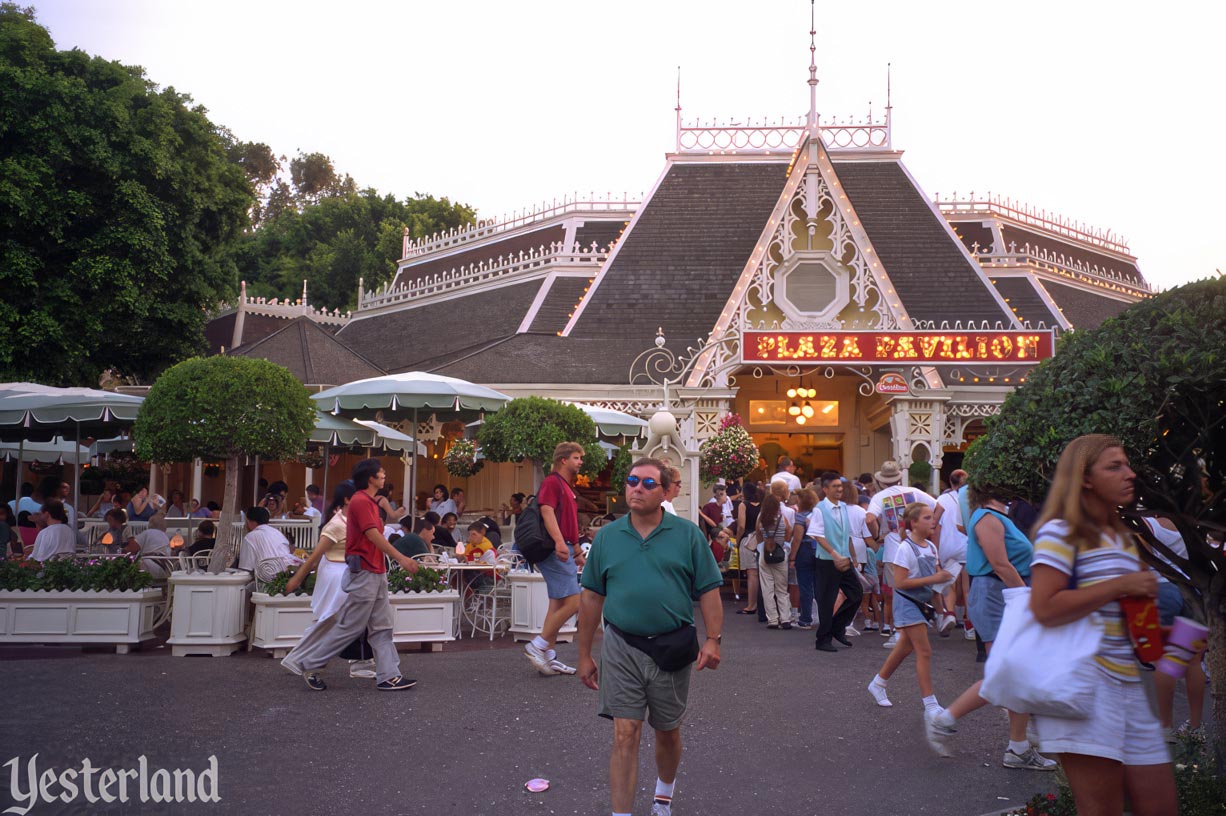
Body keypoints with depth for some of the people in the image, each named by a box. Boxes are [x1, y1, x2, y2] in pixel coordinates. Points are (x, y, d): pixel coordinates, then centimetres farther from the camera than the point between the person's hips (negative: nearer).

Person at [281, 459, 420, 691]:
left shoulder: (369, 501, 16)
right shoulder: (361, 501, -15)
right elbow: (374, 536, -22)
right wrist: (401, 559, -23)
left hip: (376, 573, 10)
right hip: (363, 573, -10)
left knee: (381, 627, 8)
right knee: (350, 626, -1)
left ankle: (388, 676, 10)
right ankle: (309, 665, 11)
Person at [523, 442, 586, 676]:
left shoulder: (567, 487, 22)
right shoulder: (552, 482, -9)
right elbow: (547, 511, -22)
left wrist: (577, 550, 28)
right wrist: (559, 542, -34)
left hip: (563, 551, 10)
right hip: (555, 550, -10)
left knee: (558, 604, 9)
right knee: (573, 602, -13)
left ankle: (549, 657, 13)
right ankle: (538, 645, -6)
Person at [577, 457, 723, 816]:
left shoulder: (688, 534, -2)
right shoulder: (607, 537, 2)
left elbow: (709, 591, -2)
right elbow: (591, 598, 6)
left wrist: (712, 640, -12)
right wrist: (584, 654, 6)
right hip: (621, 650, 0)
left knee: (668, 732, 17)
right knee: (625, 735, -4)